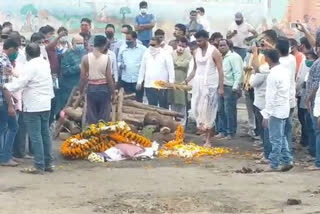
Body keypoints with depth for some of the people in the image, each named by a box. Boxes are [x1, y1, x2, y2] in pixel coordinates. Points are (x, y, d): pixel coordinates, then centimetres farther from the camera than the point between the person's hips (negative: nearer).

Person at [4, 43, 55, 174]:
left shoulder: (31, 65, -15)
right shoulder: (45, 63, 10)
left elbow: (21, 82, -22)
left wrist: (6, 87, -15)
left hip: (33, 106, -8)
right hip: (45, 104, 8)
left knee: (35, 136, -5)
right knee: (45, 134, 13)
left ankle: (39, 166, -5)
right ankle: (48, 163, 16)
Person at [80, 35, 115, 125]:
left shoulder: (86, 58, -4)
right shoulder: (106, 58, -8)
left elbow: (83, 77, -2)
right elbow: (109, 77, -7)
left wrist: (81, 91, 9)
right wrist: (113, 92, 3)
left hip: (91, 88, 1)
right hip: (104, 88, -1)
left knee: (91, 116, 8)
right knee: (104, 116, 7)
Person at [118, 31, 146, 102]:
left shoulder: (143, 49, -1)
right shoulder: (123, 49, 9)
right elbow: (119, 61, 17)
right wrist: (120, 65, -3)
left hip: (138, 80, -3)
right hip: (125, 80, 3)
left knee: (138, 101, 2)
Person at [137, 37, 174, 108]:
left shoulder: (165, 54, -4)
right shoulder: (146, 54, 9)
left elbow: (170, 68, -6)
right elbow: (142, 69, 14)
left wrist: (171, 82, -14)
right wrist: (139, 82, 11)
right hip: (149, 85, 4)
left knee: (163, 107, 1)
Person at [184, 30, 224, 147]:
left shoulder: (214, 52, -8)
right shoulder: (196, 52, 8)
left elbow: (220, 70, -9)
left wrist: (221, 87, -15)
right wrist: (186, 80, 4)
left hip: (210, 84, -5)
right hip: (198, 83, 5)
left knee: (208, 110, -4)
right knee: (196, 107, -2)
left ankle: (208, 140, 1)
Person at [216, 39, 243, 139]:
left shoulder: (234, 57, -7)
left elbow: (238, 73, -14)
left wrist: (235, 87, -20)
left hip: (230, 88, -8)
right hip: (221, 87, 8)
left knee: (229, 111, -4)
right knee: (221, 111, 11)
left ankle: (231, 133, 4)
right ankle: (222, 131, 19)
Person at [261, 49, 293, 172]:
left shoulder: (273, 75, -19)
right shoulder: (284, 70, 7)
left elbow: (271, 97, -20)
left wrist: (266, 115, -16)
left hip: (276, 110, -9)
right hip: (284, 109, 9)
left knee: (276, 139, -2)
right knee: (282, 137, 17)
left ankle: (274, 165, 5)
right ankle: (287, 161, 17)